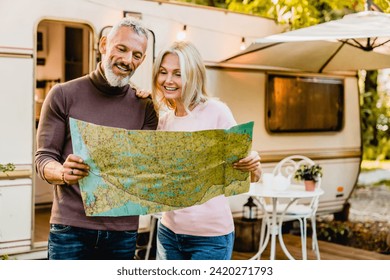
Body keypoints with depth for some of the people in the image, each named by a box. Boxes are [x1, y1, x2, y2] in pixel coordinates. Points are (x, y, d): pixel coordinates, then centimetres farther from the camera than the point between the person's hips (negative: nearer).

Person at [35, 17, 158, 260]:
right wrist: (63, 173, -24)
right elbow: (43, 159, -2)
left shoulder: (145, 107, 5)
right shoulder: (64, 95, -1)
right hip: (71, 228, -2)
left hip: (123, 231, 2)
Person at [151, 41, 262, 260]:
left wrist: (253, 167, -33)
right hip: (169, 230, 6)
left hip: (210, 234, -5)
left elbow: (252, 177, -9)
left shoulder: (216, 112, -12)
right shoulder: (164, 120, 4)